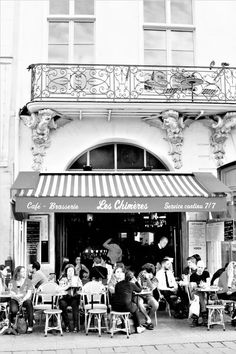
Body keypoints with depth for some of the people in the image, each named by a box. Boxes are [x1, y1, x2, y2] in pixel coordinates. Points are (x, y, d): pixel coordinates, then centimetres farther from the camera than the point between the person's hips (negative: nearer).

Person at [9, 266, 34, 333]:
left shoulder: (28, 281, 7)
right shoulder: (12, 281, 10)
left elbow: (29, 293, -2)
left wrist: (23, 300, -18)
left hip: (25, 299, 0)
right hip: (15, 300, 0)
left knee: (29, 303, -36)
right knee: (14, 310, -33)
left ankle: (30, 326, -28)